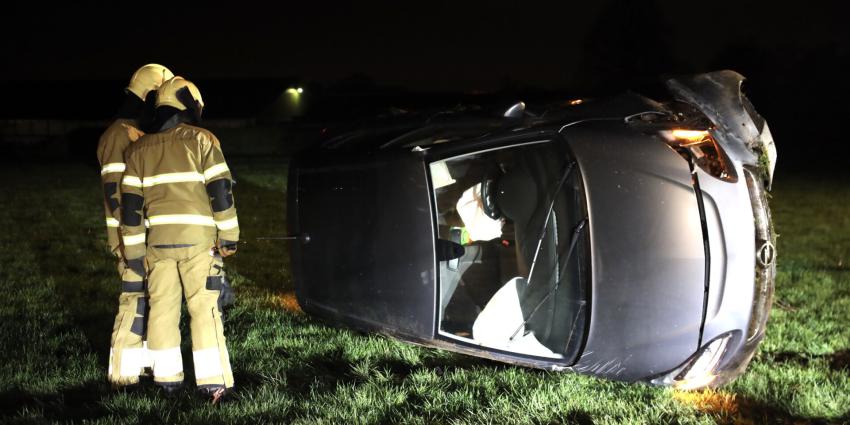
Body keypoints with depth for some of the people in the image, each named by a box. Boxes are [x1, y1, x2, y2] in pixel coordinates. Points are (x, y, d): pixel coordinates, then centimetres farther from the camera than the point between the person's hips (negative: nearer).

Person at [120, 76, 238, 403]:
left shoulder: (139, 150, 10)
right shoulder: (201, 140, -2)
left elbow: (131, 203, 8)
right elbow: (221, 191, -8)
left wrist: (134, 249, 12)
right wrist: (228, 236, -2)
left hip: (158, 241, 3)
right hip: (198, 239, -3)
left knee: (162, 308, 11)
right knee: (204, 309, -2)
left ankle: (167, 377, 16)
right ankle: (212, 381, -5)